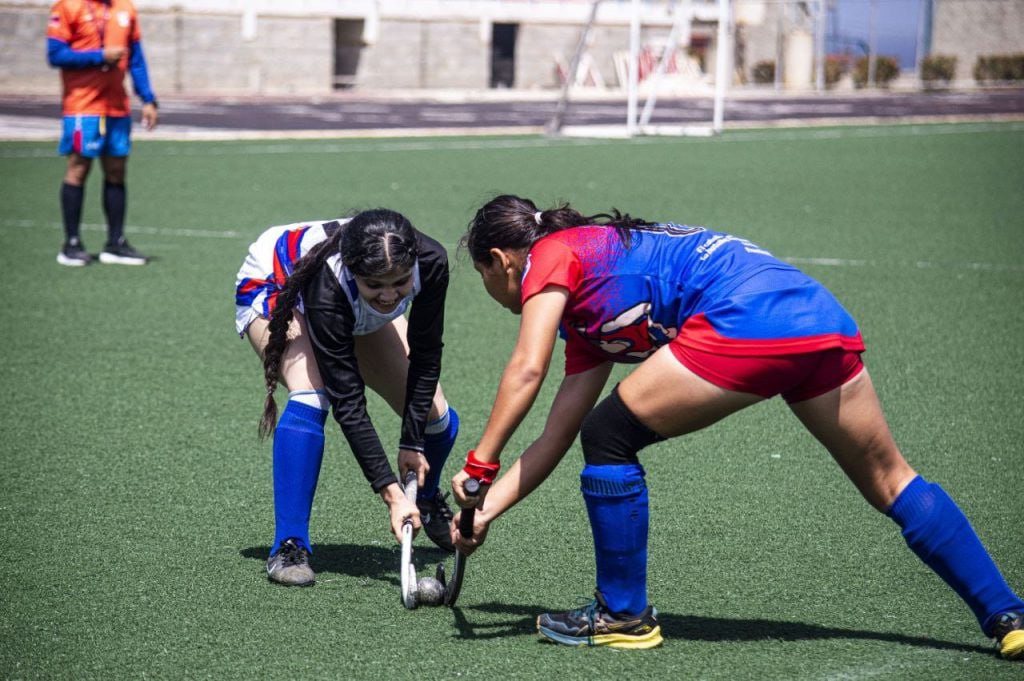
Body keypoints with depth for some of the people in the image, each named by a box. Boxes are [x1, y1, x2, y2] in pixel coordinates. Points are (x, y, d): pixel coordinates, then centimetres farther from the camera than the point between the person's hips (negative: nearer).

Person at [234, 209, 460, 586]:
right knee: (311, 396, -33)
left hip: (358, 313, 5)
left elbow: (426, 356, -20)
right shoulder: (328, 284, -45)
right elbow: (348, 403, -41)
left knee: (435, 417, -1)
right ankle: (289, 548, -27)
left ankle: (428, 504, 32)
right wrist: (391, 492, -43)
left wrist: (412, 442, -21)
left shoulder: (430, 262, -36)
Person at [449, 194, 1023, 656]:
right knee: (889, 481, 17)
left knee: (609, 438, 6)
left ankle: (624, 614, 16)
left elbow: (527, 370, -4)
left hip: (745, 318, -10)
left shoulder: (552, 255, 10)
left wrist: (480, 463, 1)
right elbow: (557, 435, 30)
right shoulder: (587, 318, 33)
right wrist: (489, 506, 28)